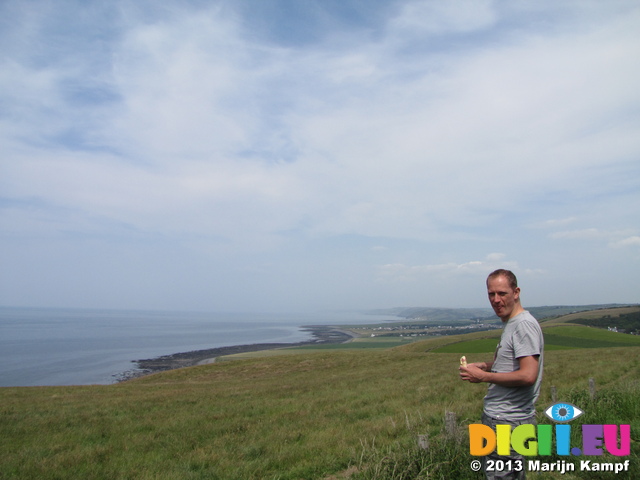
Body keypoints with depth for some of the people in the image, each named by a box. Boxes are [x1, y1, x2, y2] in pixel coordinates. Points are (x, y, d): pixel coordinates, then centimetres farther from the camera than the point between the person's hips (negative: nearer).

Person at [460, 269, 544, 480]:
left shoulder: (524, 325, -17)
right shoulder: (509, 324, 14)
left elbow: (528, 375, -25)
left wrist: (483, 376, -17)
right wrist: (484, 365, 8)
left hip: (509, 424, -10)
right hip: (496, 418, 10)